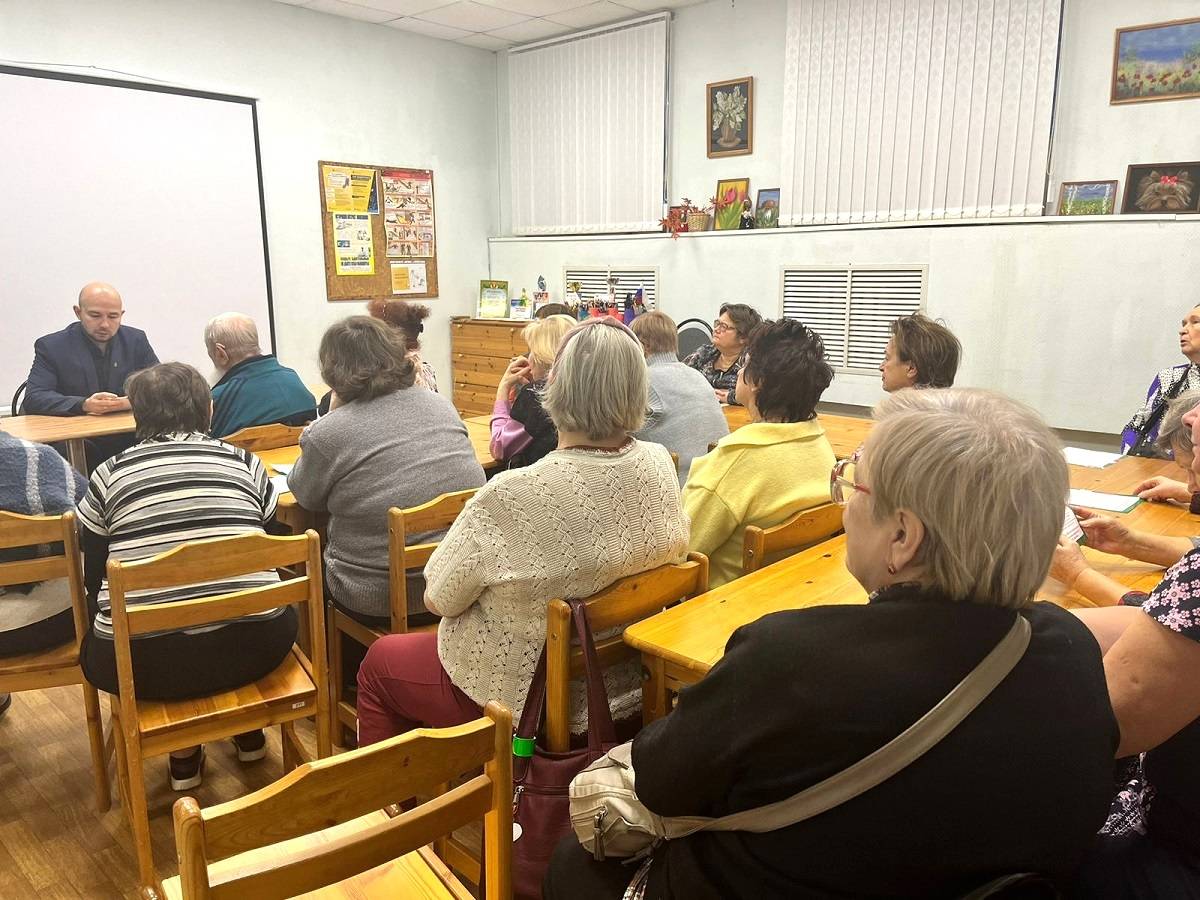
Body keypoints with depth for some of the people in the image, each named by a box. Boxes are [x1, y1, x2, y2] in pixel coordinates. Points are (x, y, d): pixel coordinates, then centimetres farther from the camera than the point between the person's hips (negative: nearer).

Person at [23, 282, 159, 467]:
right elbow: (33, 398, -8)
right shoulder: (52, 346, 1)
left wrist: (131, 401, -19)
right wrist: (84, 405, -26)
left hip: (129, 442, 2)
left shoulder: (136, 340, 8)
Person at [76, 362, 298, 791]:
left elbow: (94, 579, 10)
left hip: (143, 663, 0)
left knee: (94, 651, 32)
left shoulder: (109, 474, 3)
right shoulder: (246, 462, 6)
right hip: (253, 649, 1)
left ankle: (183, 750, 25)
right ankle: (248, 727, 37)